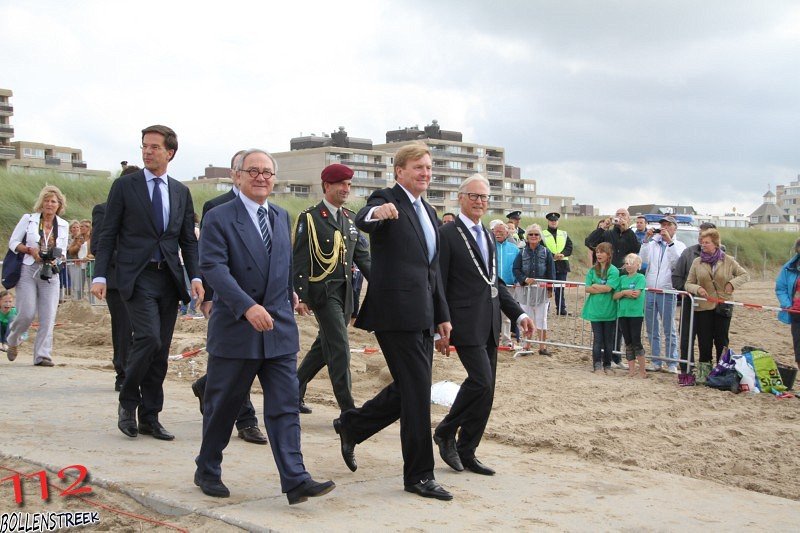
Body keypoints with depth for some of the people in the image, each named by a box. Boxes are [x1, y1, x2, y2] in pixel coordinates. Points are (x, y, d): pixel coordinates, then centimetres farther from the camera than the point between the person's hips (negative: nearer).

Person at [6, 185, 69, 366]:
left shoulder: (63, 226, 10)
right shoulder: (28, 219, 1)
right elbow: (13, 242, 4)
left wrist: (56, 257, -3)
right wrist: (30, 250, -12)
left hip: (50, 274, 3)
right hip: (28, 271, -3)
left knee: (48, 317, -5)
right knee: (27, 314, -8)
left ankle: (42, 355, -1)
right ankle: (13, 340, 23)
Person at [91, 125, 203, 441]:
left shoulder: (181, 192, 13)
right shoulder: (124, 186, 3)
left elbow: (188, 239, 14)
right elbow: (108, 234, 1)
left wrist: (195, 276, 1)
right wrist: (100, 275, -7)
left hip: (169, 278, 4)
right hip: (136, 276, -4)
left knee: (161, 351, 5)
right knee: (149, 338, -19)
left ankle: (149, 417, 15)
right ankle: (128, 401, 4)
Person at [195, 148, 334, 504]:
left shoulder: (282, 218, 12)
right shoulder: (219, 218, -7)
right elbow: (214, 268, -19)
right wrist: (248, 307, -29)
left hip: (279, 329, 5)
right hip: (235, 328, -4)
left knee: (285, 406, -2)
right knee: (223, 406, 8)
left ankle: (295, 480, -4)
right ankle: (207, 471, 26)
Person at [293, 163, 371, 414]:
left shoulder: (349, 218, 13)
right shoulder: (309, 218, -7)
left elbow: (361, 255, 14)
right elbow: (299, 260, -10)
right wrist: (301, 296, -16)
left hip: (345, 292, 7)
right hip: (323, 291, -7)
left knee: (324, 347, 14)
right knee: (340, 349, -9)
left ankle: (294, 392, 29)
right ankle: (348, 410, -5)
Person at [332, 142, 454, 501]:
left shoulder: (428, 212, 19)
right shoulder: (386, 200, -6)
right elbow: (362, 221, -30)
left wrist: (442, 314, 19)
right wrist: (377, 212, -53)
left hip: (422, 315, 9)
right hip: (397, 312, -9)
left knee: (410, 389, 15)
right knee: (417, 391, -5)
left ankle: (351, 425, 34)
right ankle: (419, 475, 5)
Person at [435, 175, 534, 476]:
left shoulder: (487, 236, 17)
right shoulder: (447, 235, -8)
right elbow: (438, 286, -10)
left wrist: (518, 314, 13)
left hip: (489, 325, 8)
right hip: (467, 324, -8)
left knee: (485, 388, 8)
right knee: (481, 382, -15)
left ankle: (466, 452, 18)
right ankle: (446, 432, 7)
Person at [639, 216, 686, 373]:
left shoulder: (679, 245, 5)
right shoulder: (653, 243, 11)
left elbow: (677, 262, -13)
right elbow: (643, 259, -3)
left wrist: (669, 241, -16)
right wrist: (647, 240, -8)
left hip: (667, 294, -3)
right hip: (649, 292, 3)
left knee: (669, 331, 0)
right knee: (651, 330, 8)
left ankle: (672, 363, 4)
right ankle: (656, 361, 16)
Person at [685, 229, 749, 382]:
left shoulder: (728, 261, 1)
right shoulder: (697, 262, 5)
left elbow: (745, 275, 9)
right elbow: (688, 284, 6)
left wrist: (733, 283, -9)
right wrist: (697, 289, -15)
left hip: (723, 306, -1)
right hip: (703, 307, 1)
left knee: (721, 340, 5)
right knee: (704, 342, 3)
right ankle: (703, 372, 12)